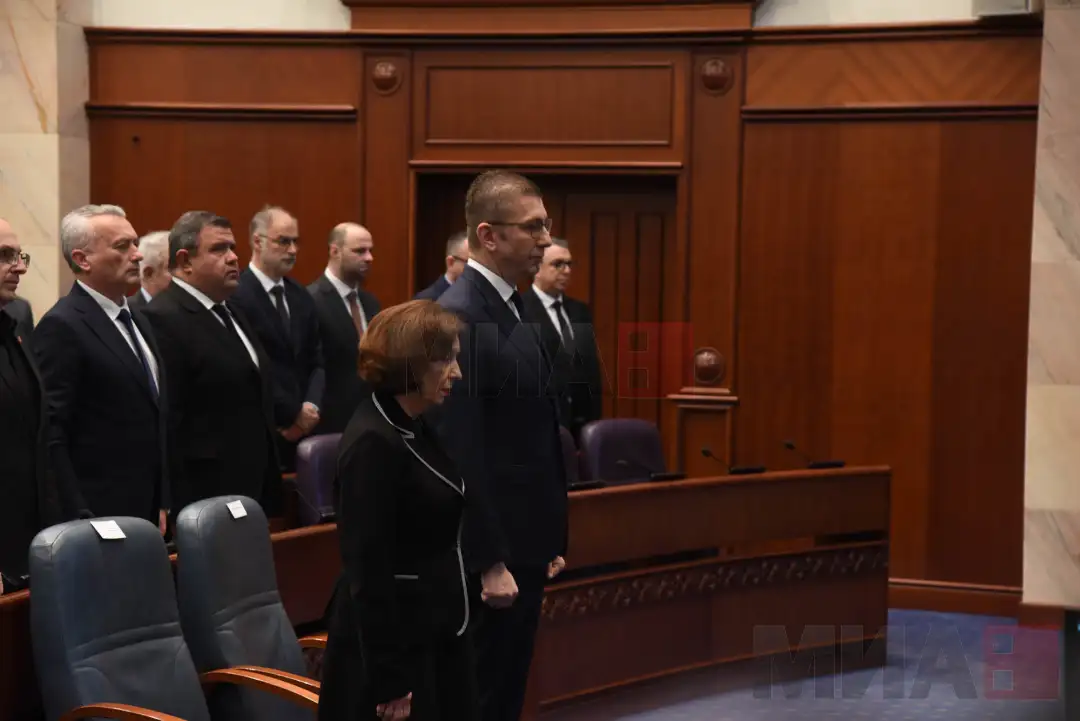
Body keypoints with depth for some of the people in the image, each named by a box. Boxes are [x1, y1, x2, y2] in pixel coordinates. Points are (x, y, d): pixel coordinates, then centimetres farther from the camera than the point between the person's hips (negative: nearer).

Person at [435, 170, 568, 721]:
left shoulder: (510, 307, 11)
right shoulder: (460, 316, -19)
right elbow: (460, 453, -23)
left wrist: (547, 540, 16)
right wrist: (489, 563, -22)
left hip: (523, 543, 9)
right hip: (491, 552, -9)